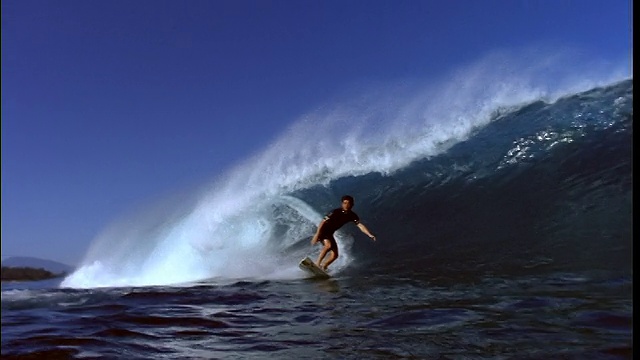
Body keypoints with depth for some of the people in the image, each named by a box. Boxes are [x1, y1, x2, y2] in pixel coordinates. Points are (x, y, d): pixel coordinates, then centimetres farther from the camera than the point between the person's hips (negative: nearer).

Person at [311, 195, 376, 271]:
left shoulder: (352, 215, -6)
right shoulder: (335, 212, -23)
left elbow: (360, 225, -12)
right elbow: (323, 222, -23)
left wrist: (370, 235, -26)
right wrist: (317, 235, -28)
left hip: (330, 234, 7)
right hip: (322, 231, -6)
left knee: (335, 255, -2)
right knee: (328, 245, -33)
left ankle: (323, 268, 14)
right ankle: (317, 264, -25)